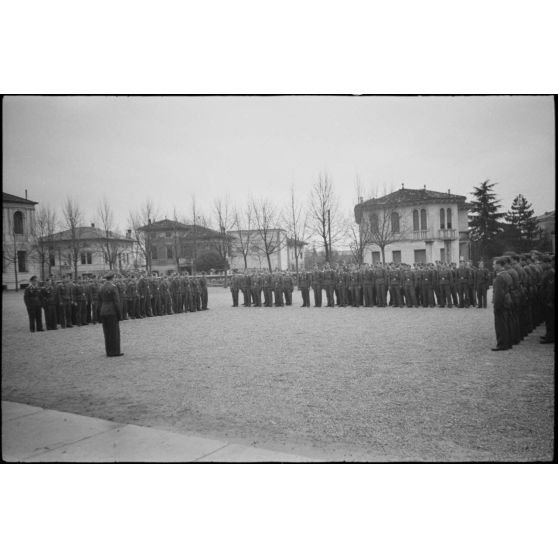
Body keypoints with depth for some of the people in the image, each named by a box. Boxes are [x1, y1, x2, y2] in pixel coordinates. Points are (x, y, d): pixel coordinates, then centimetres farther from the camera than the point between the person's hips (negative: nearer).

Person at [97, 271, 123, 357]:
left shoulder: (101, 287, 9)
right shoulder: (113, 287, -12)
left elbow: (99, 302, 11)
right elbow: (116, 302, -15)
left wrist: (99, 316, 15)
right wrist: (119, 314, -9)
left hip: (103, 312, 7)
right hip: (112, 312, -7)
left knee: (107, 333, 10)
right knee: (114, 332, -2)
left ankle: (109, 352, 14)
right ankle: (115, 352, -2)